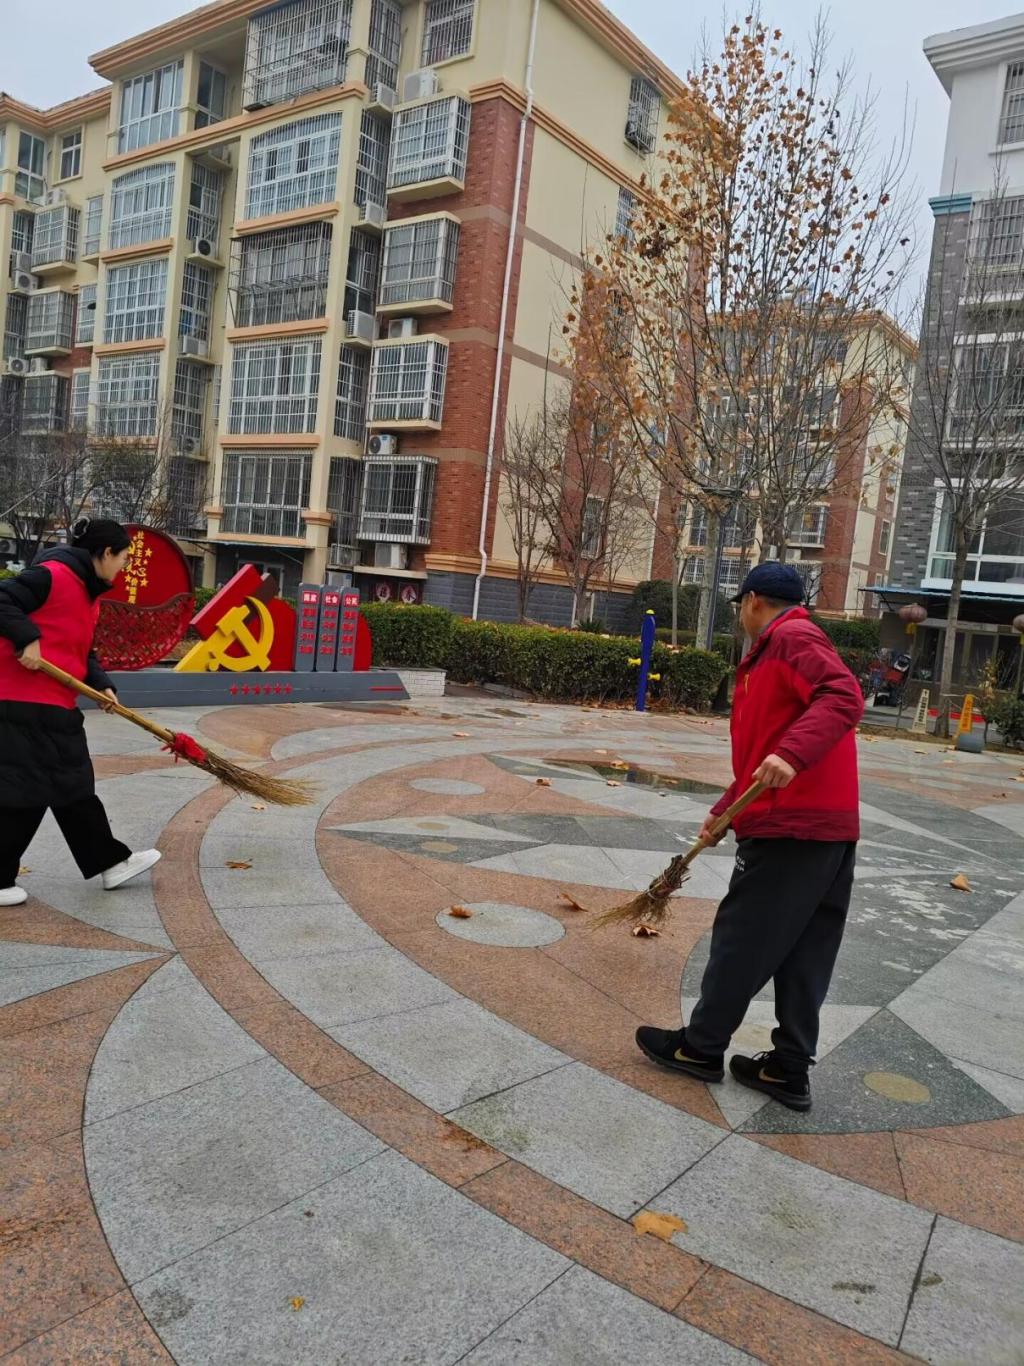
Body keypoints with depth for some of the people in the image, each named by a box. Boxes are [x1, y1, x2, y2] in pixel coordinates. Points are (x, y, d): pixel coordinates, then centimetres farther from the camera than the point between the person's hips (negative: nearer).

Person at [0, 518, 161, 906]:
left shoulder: (90, 593, 16)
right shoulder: (53, 575, -14)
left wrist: (101, 685, 4)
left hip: (58, 707, 10)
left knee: (74, 788, 15)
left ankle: (110, 862, 24)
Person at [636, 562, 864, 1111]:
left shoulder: (793, 637, -8)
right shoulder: (775, 653, 22)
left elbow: (843, 698, -25)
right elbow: (762, 752, 25)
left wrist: (792, 755, -37)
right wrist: (723, 812, 23)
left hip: (790, 828, -10)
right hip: (830, 827, 10)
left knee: (741, 938, 4)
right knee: (804, 953, 12)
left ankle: (702, 1046, 18)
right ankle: (790, 1068, 21)